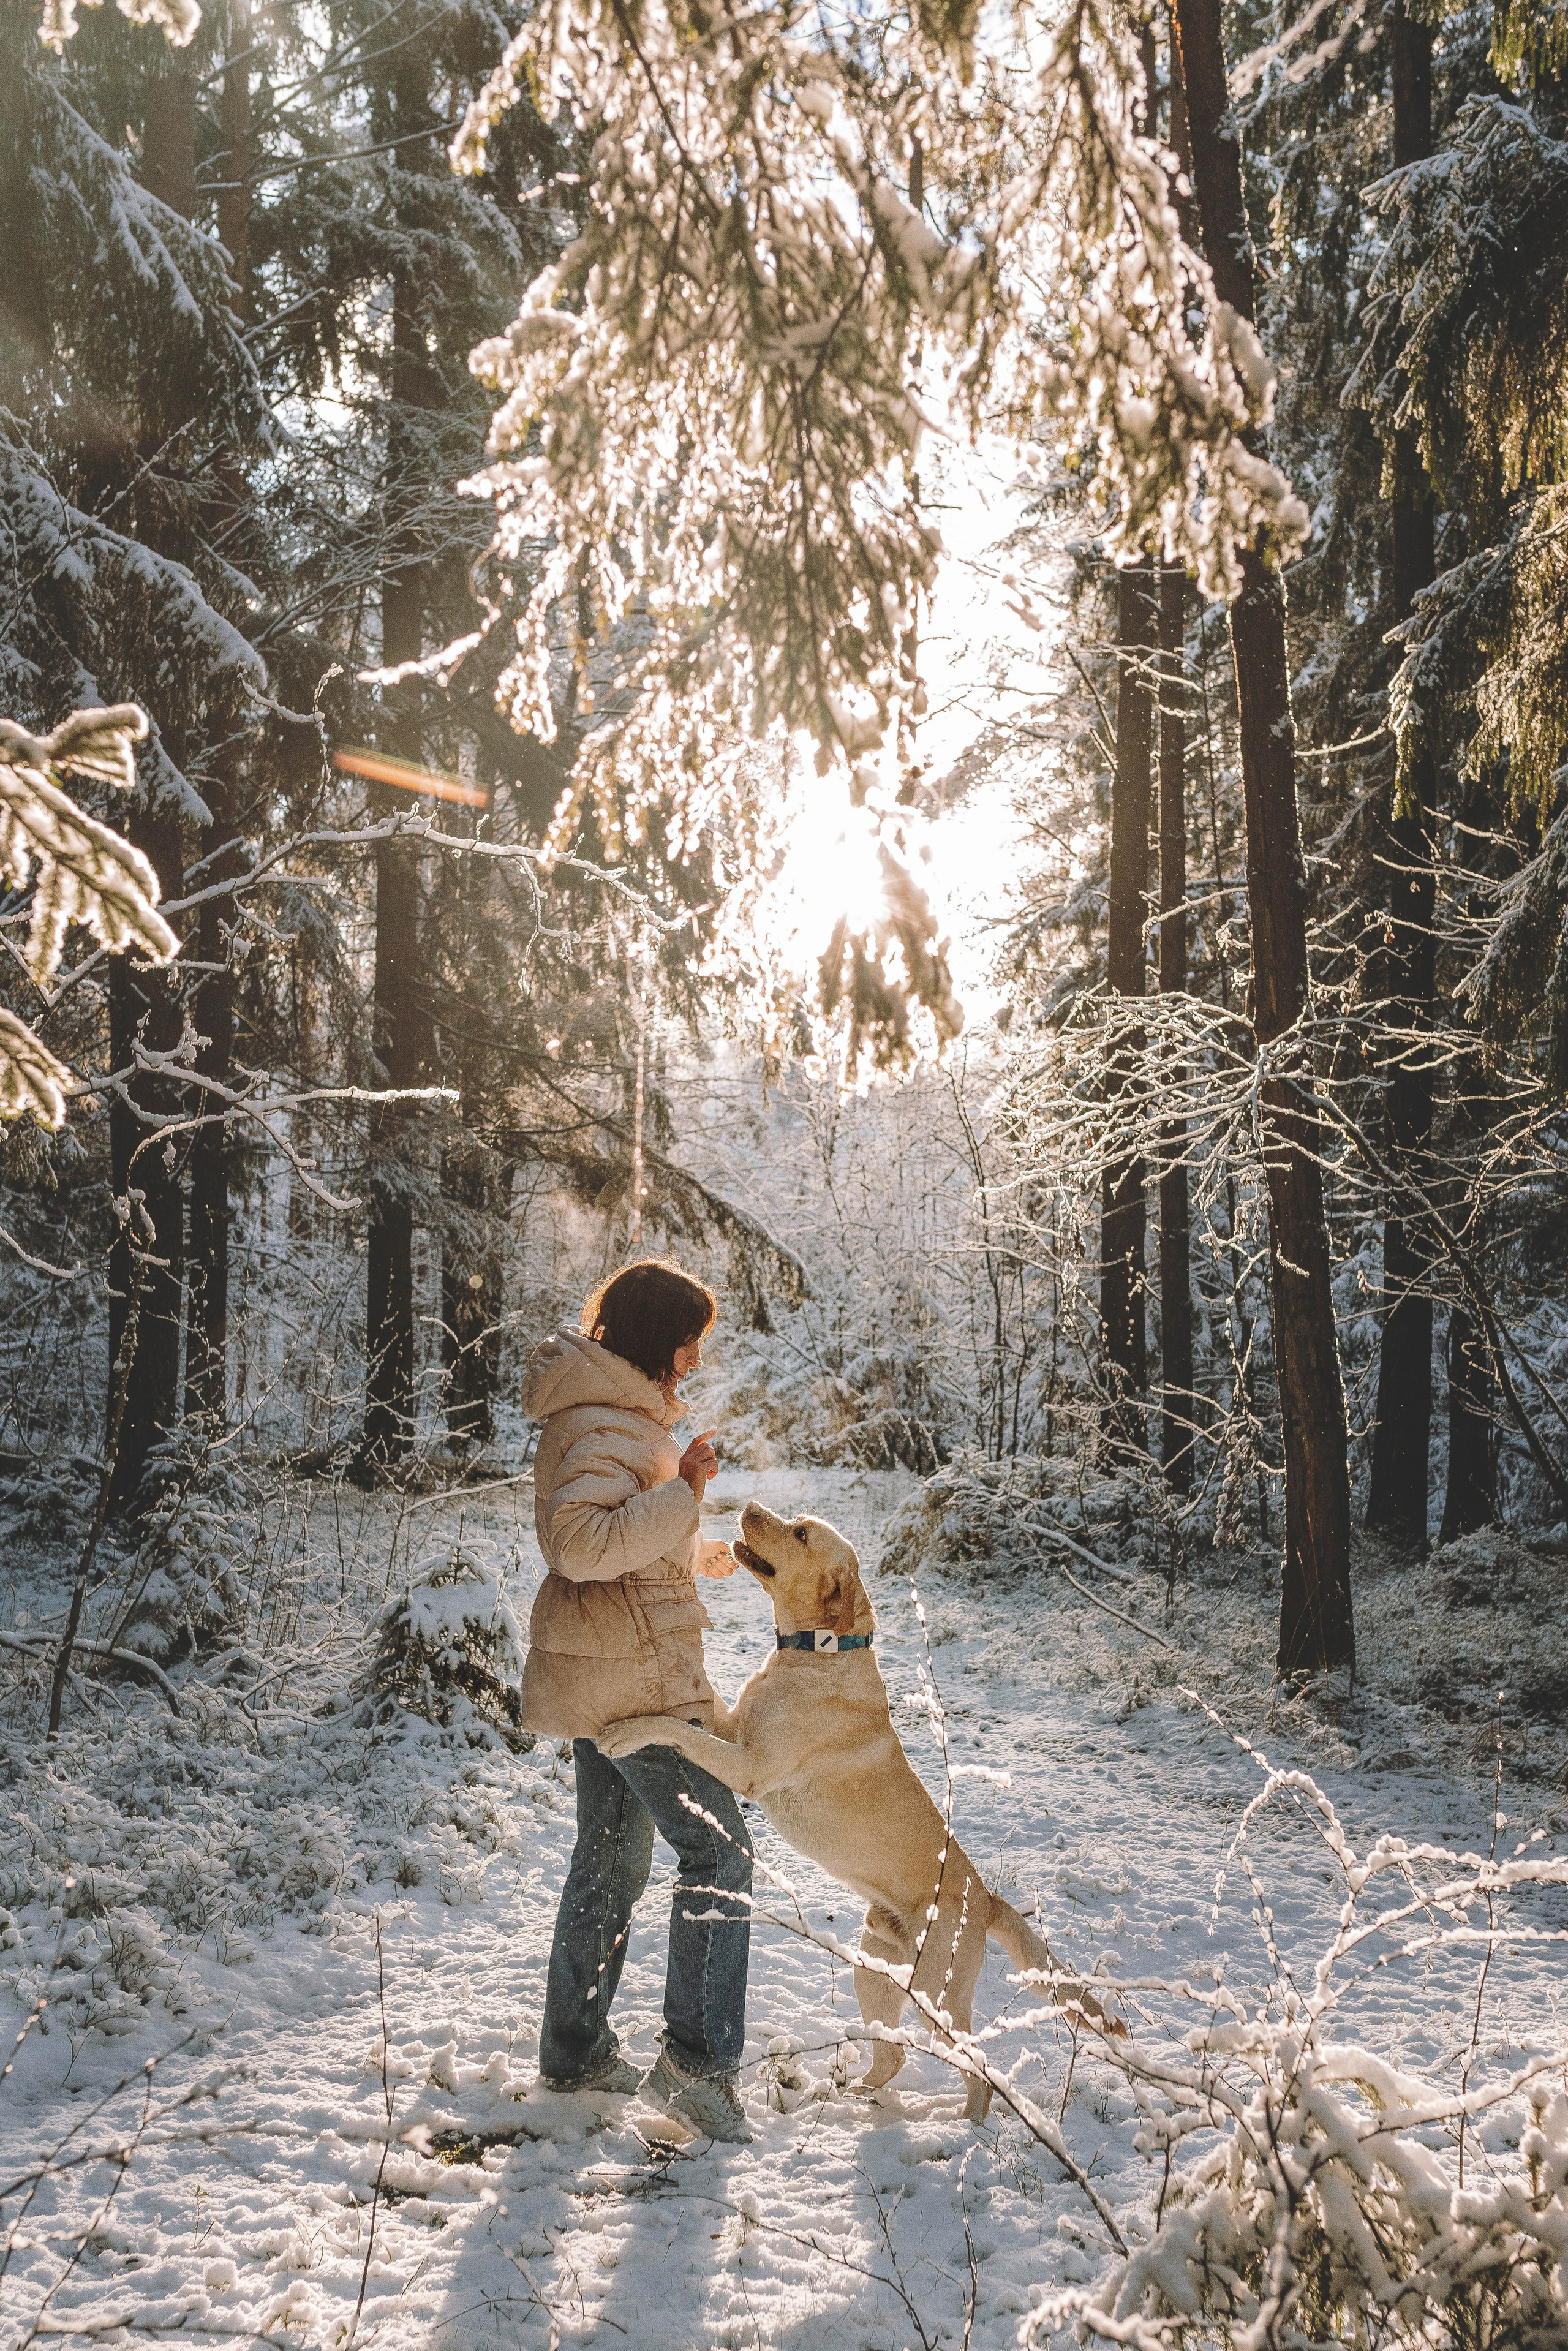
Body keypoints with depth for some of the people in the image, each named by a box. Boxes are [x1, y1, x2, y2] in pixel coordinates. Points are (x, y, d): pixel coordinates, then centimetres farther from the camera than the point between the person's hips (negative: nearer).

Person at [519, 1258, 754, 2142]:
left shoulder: (615, 1412, 14)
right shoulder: (607, 1423, -20)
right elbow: (584, 1543, -33)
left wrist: (704, 1554, 20)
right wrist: (684, 1491, -28)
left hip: (601, 1672, 11)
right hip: (637, 1674, -11)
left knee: (611, 1859, 18)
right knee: (720, 1851, -5)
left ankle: (575, 2052, 28)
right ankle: (698, 2061, -6)